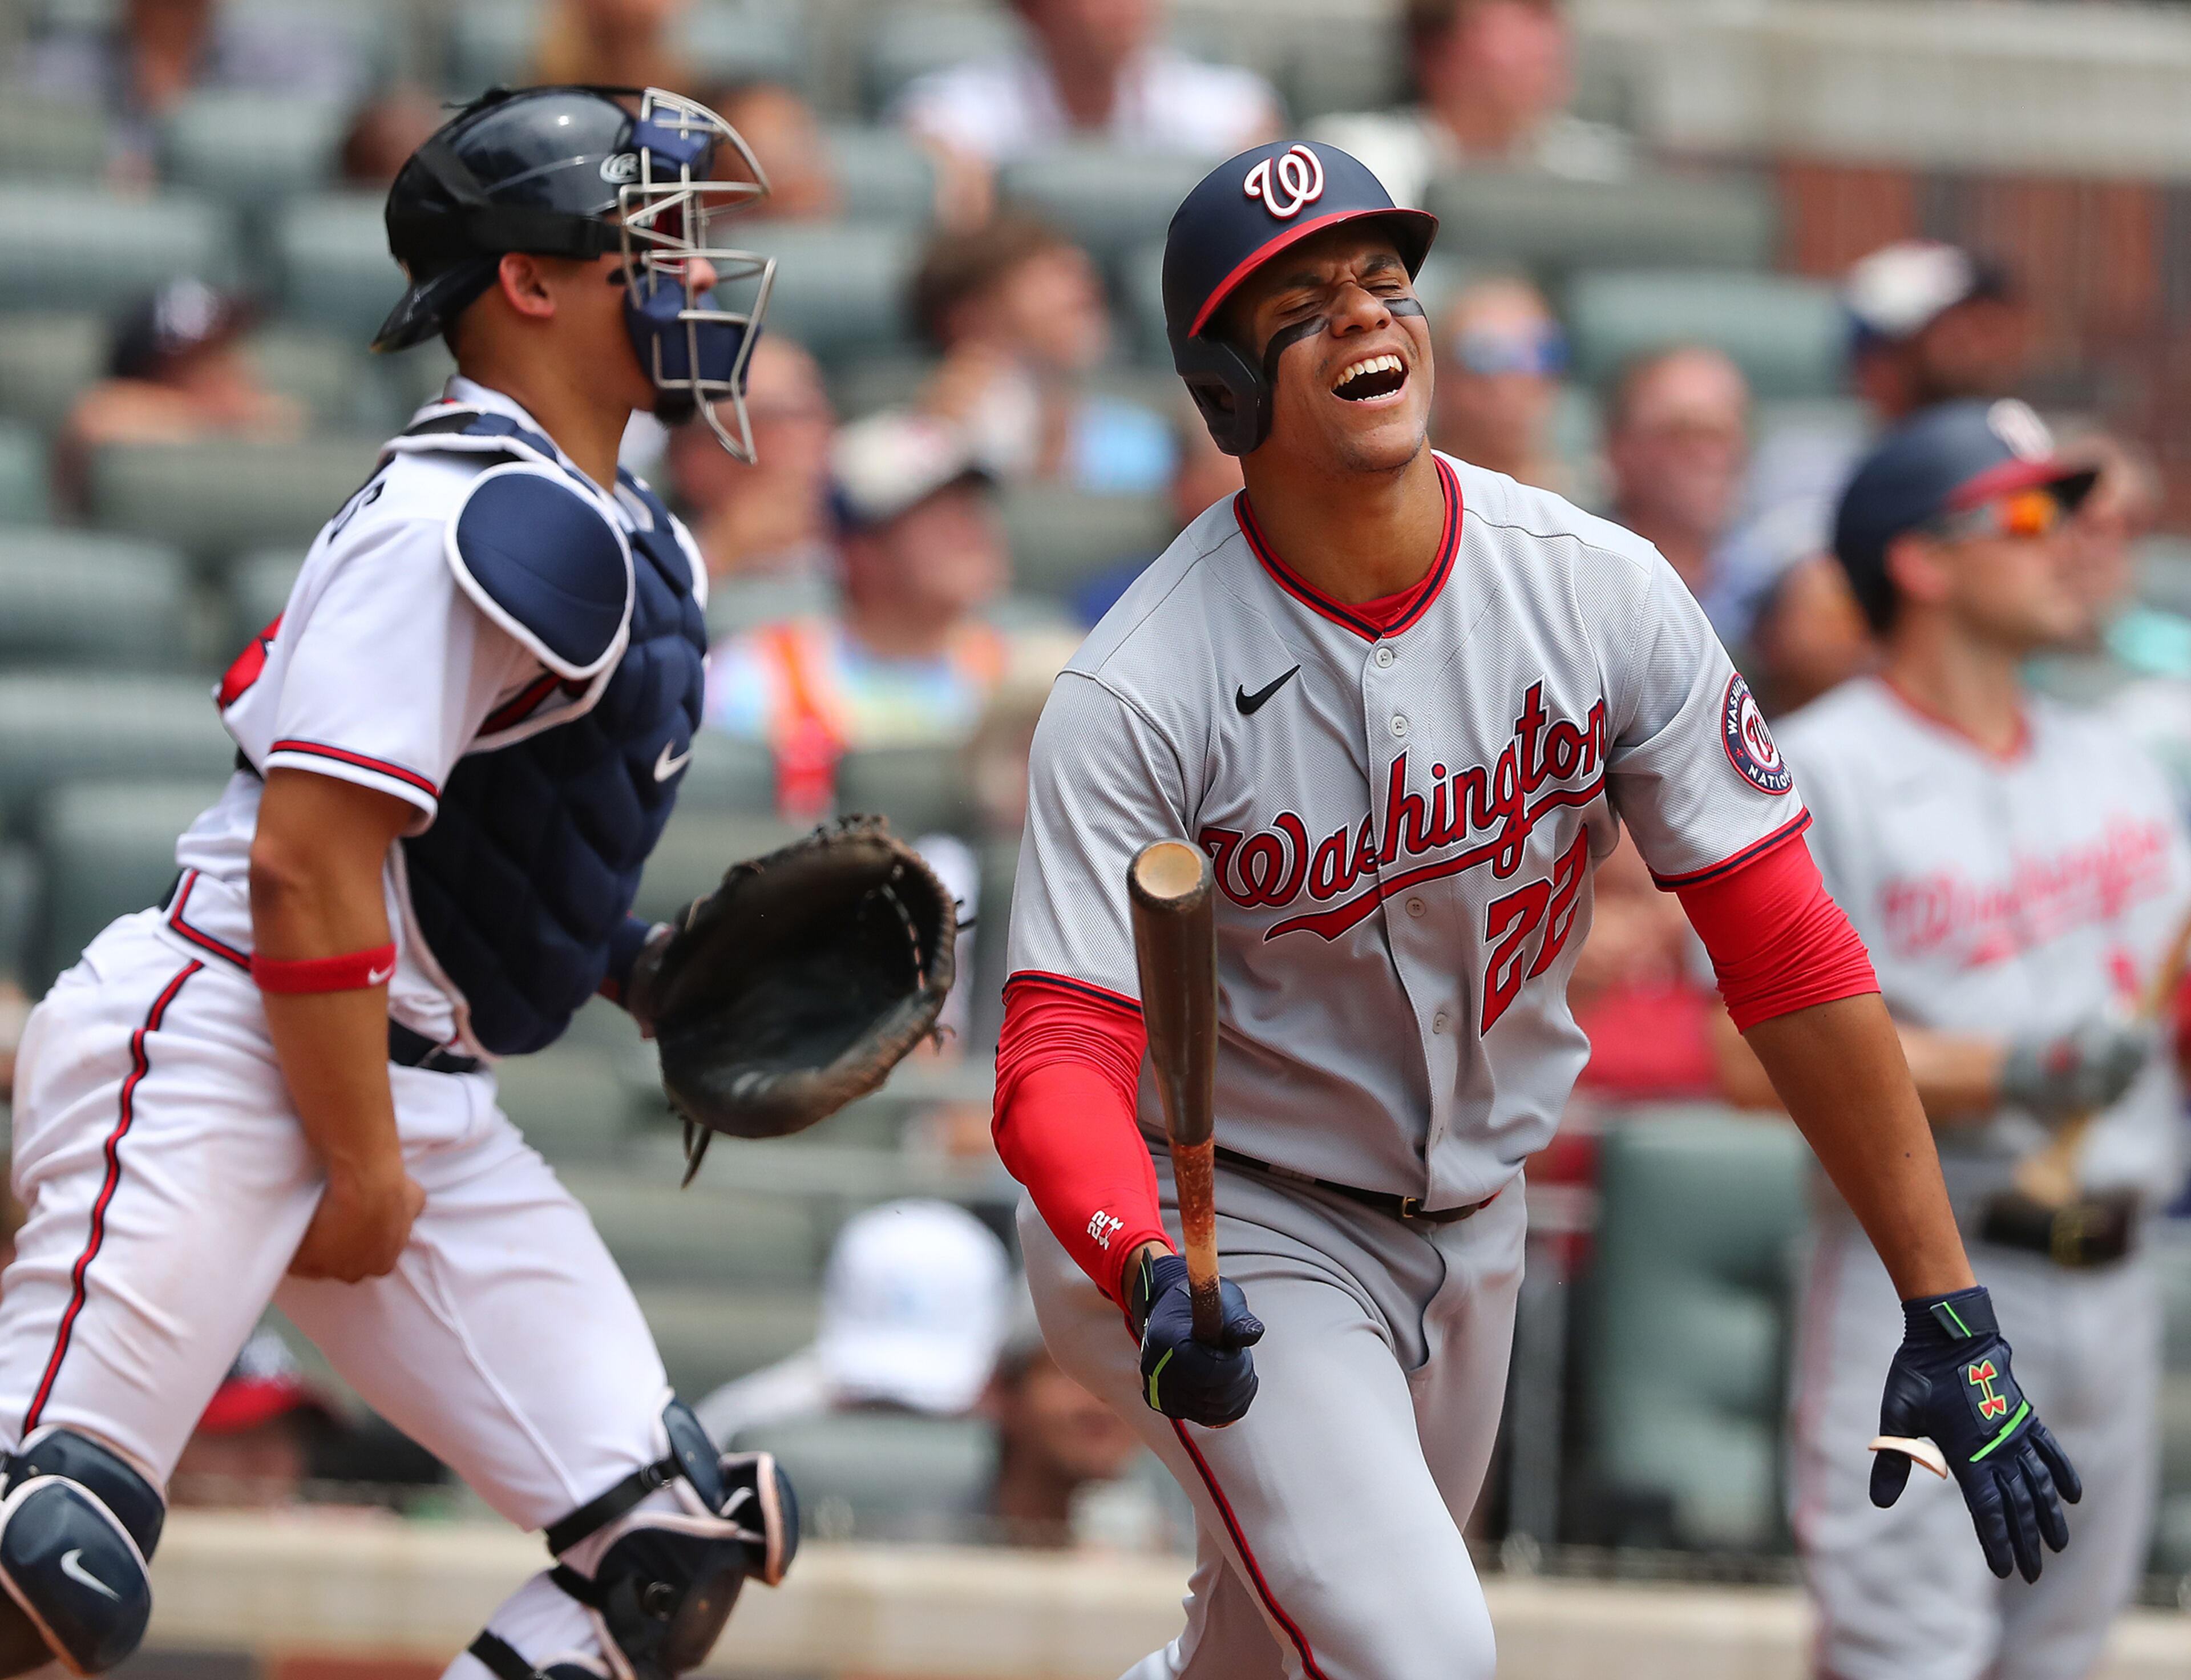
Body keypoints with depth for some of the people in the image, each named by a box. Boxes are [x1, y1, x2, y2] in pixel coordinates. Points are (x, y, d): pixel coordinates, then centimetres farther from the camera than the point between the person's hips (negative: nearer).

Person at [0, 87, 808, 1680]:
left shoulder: (631, 539, 15)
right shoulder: (486, 523, -15)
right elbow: (306, 859, -20)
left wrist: (629, 957, 11)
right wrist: (364, 1173, -16)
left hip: (423, 1106, 10)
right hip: (220, 1063, -10)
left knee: (675, 1545, -1)